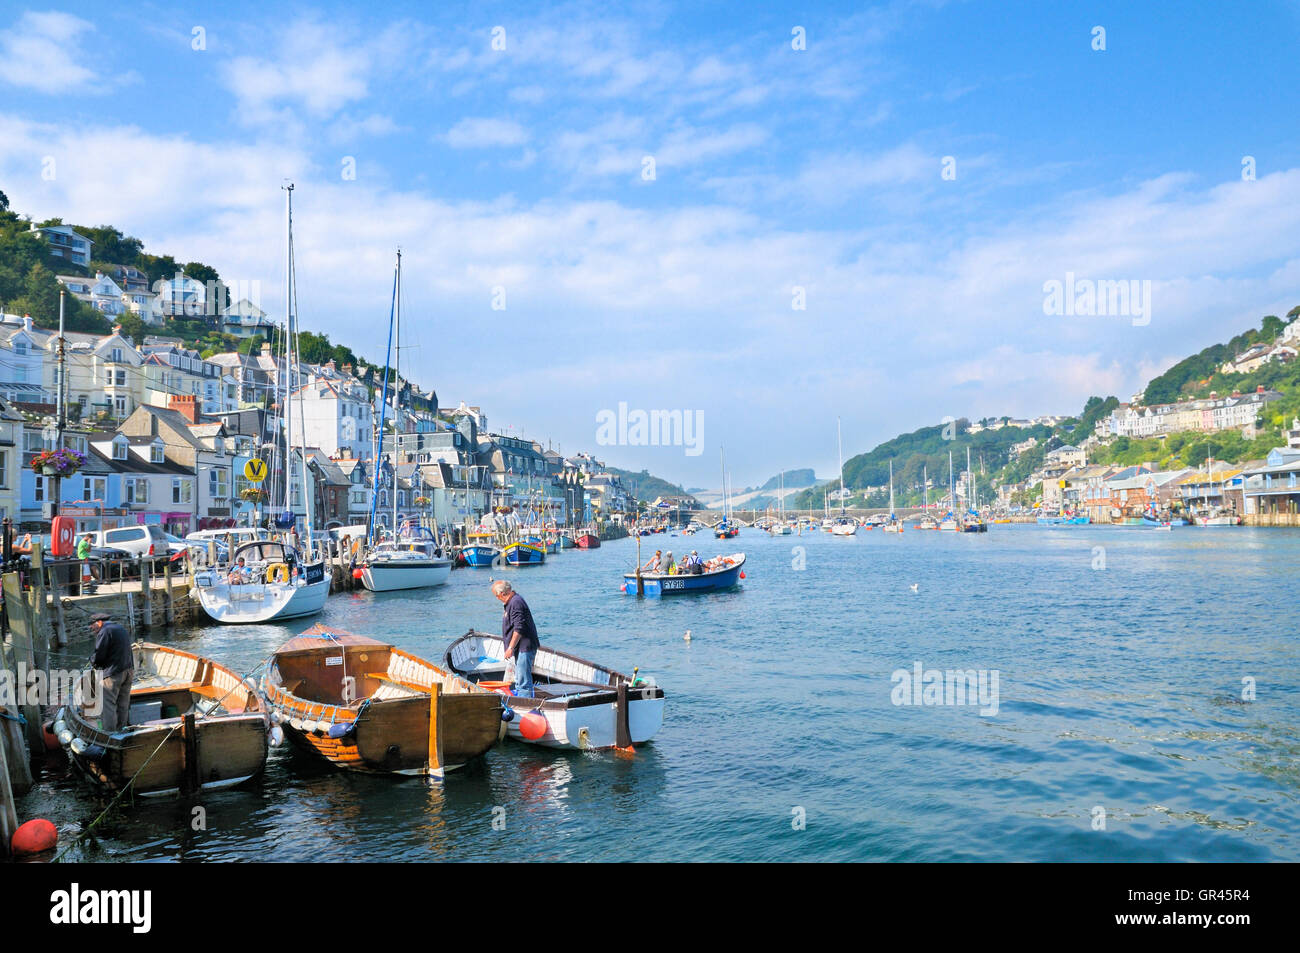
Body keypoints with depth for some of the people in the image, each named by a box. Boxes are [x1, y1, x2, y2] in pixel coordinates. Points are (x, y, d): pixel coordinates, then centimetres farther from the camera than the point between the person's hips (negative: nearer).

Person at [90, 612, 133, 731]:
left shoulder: (104, 632, -9)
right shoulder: (121, 629, 20)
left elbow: (99, 655, -14)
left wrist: (93, 662, 8)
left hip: (113, 674, -9)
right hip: (129, 670, 9)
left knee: (107, 705, -4)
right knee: (123, 705, 15)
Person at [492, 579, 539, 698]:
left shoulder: (515, 603, -18)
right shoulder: (512, 601, 16)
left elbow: (519, 628, -24)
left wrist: (510, 648, -21)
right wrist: (511, 647, 25)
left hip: (525, 648, -11)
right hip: (521, 648, 11)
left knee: (523, 681, -11)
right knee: (519, 680, 18)